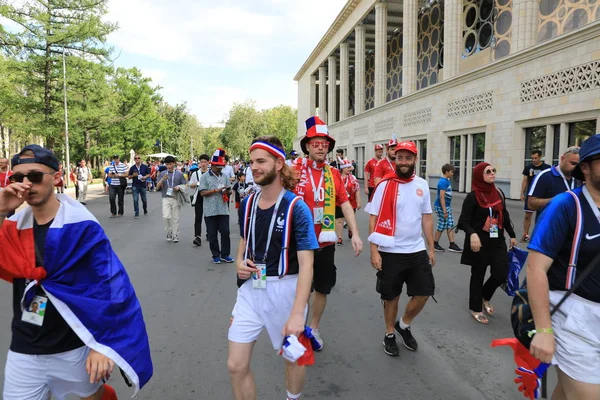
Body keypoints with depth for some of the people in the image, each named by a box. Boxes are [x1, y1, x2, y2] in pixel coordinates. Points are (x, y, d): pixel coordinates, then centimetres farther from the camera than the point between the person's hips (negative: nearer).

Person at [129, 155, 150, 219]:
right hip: (135, 186, 0)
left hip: (143, 185, 0)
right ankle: (136, 213, 3)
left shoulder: (145, 167, 0)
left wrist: (145, 177, -12)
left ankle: (145, 210, 36)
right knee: (135, 200, -5)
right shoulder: (132, 168, 1)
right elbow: (129, 177, 7)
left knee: (144, 199, 11)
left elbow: (148, 174, 8)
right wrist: (133, 175, -13)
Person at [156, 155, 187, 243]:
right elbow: (157, 187, 3)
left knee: (175, 218, 4)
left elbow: (184, 185, 8)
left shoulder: (179, 173, 4)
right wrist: (163, 179, -13)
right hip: (166, 198, 0)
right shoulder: (162, 174, 6)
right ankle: (169, 232, 10)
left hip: (176, 198, 0)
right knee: (166, 216, -13)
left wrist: (179, 187, -13)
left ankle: (175, 235, 15)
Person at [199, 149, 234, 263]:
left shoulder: (224, 176, 12)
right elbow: (202, 193, -9)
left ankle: (225, 254, 15)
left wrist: (227, 191, -7)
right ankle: (215, 255, 17)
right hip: (210, 211, -3)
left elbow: (230, 190, 16)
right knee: (212, 234, 5)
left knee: (225, 232, 3)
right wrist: (216, 190, -16)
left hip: (223, 210, 3)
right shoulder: (205, 177, -1)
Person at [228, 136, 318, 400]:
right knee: (236, 365, 5)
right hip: (251, 288, 5)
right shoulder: (248, 203, 1)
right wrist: (240, 261, -2)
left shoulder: (296, 208, -17)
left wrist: (297, 313, -28)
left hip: (285, 289, -4)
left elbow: (306, 264, -21)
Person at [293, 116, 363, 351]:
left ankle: (314, 329, 38)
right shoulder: (295, 172, -8)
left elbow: (345, 204, 3)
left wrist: (355, 233, -5)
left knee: (323, 289, 16)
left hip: (326, 243, 4)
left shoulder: (334, 174, 3)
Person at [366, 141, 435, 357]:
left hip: (417, 251, 4)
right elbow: (374, 218, -11)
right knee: (391, 297, 9)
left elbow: (427, 218, 11)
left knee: (423, 293, 8)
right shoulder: (385, 185, -10)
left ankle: (404, 325, 34)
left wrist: (431, 248, 10)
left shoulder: (422, 185, 4)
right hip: (390, 252, -4)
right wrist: (374, 250, -17)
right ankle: (389, 334, 32)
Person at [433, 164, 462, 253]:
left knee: (450, 226, 8)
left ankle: (452, 245, 12)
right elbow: (441, 197, -22)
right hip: (441, 207, -9)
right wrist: (445, 211, -23)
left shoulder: (447, 181, 11)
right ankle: (435, 244, 15)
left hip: (447, 206, 9)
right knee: (442, 226, 1)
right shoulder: (443, 182, -18)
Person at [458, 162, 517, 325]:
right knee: (478, 275, 7)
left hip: (497, 241, 6)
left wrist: (512, 235, 22)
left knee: (501, 274, 2)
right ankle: (475, 308, 26)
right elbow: (464, 221, -18)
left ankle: (485, 297, 33)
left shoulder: (499, 193, 6)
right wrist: (472, 234, -35)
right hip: (479, 242, -5)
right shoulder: (473, 196, -13)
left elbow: (505, 216, 18)